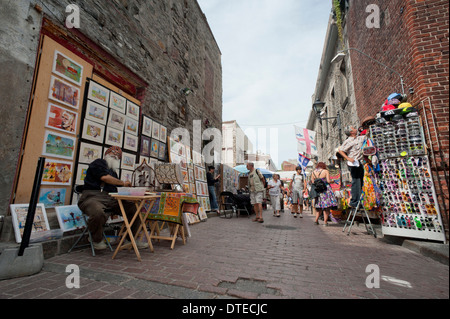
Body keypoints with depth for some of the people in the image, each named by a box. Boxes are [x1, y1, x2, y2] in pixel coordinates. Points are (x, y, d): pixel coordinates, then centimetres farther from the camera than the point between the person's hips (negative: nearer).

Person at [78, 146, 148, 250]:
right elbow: (105, 178, -13)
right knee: (98, 213, -40)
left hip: (111, 199, 7)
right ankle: (97, 241, -7)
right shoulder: (98, 163, 6)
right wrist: (123, 183, -3)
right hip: (93, 196, -7)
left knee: (133, 209, -12)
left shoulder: (113, 171, 28)